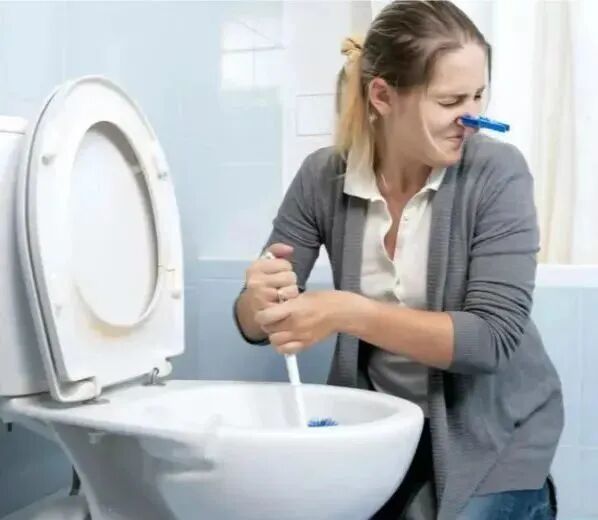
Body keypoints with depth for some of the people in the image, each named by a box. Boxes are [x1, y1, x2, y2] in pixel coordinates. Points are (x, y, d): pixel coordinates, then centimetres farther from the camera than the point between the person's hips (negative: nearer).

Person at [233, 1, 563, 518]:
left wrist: (350, 313, -36)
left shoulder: (497, 174, -20)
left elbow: (492, 337, -25)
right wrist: (261, 299, -32)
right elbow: (256, 324, -8)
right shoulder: (322, 178, -12)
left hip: (491, 430, -2)